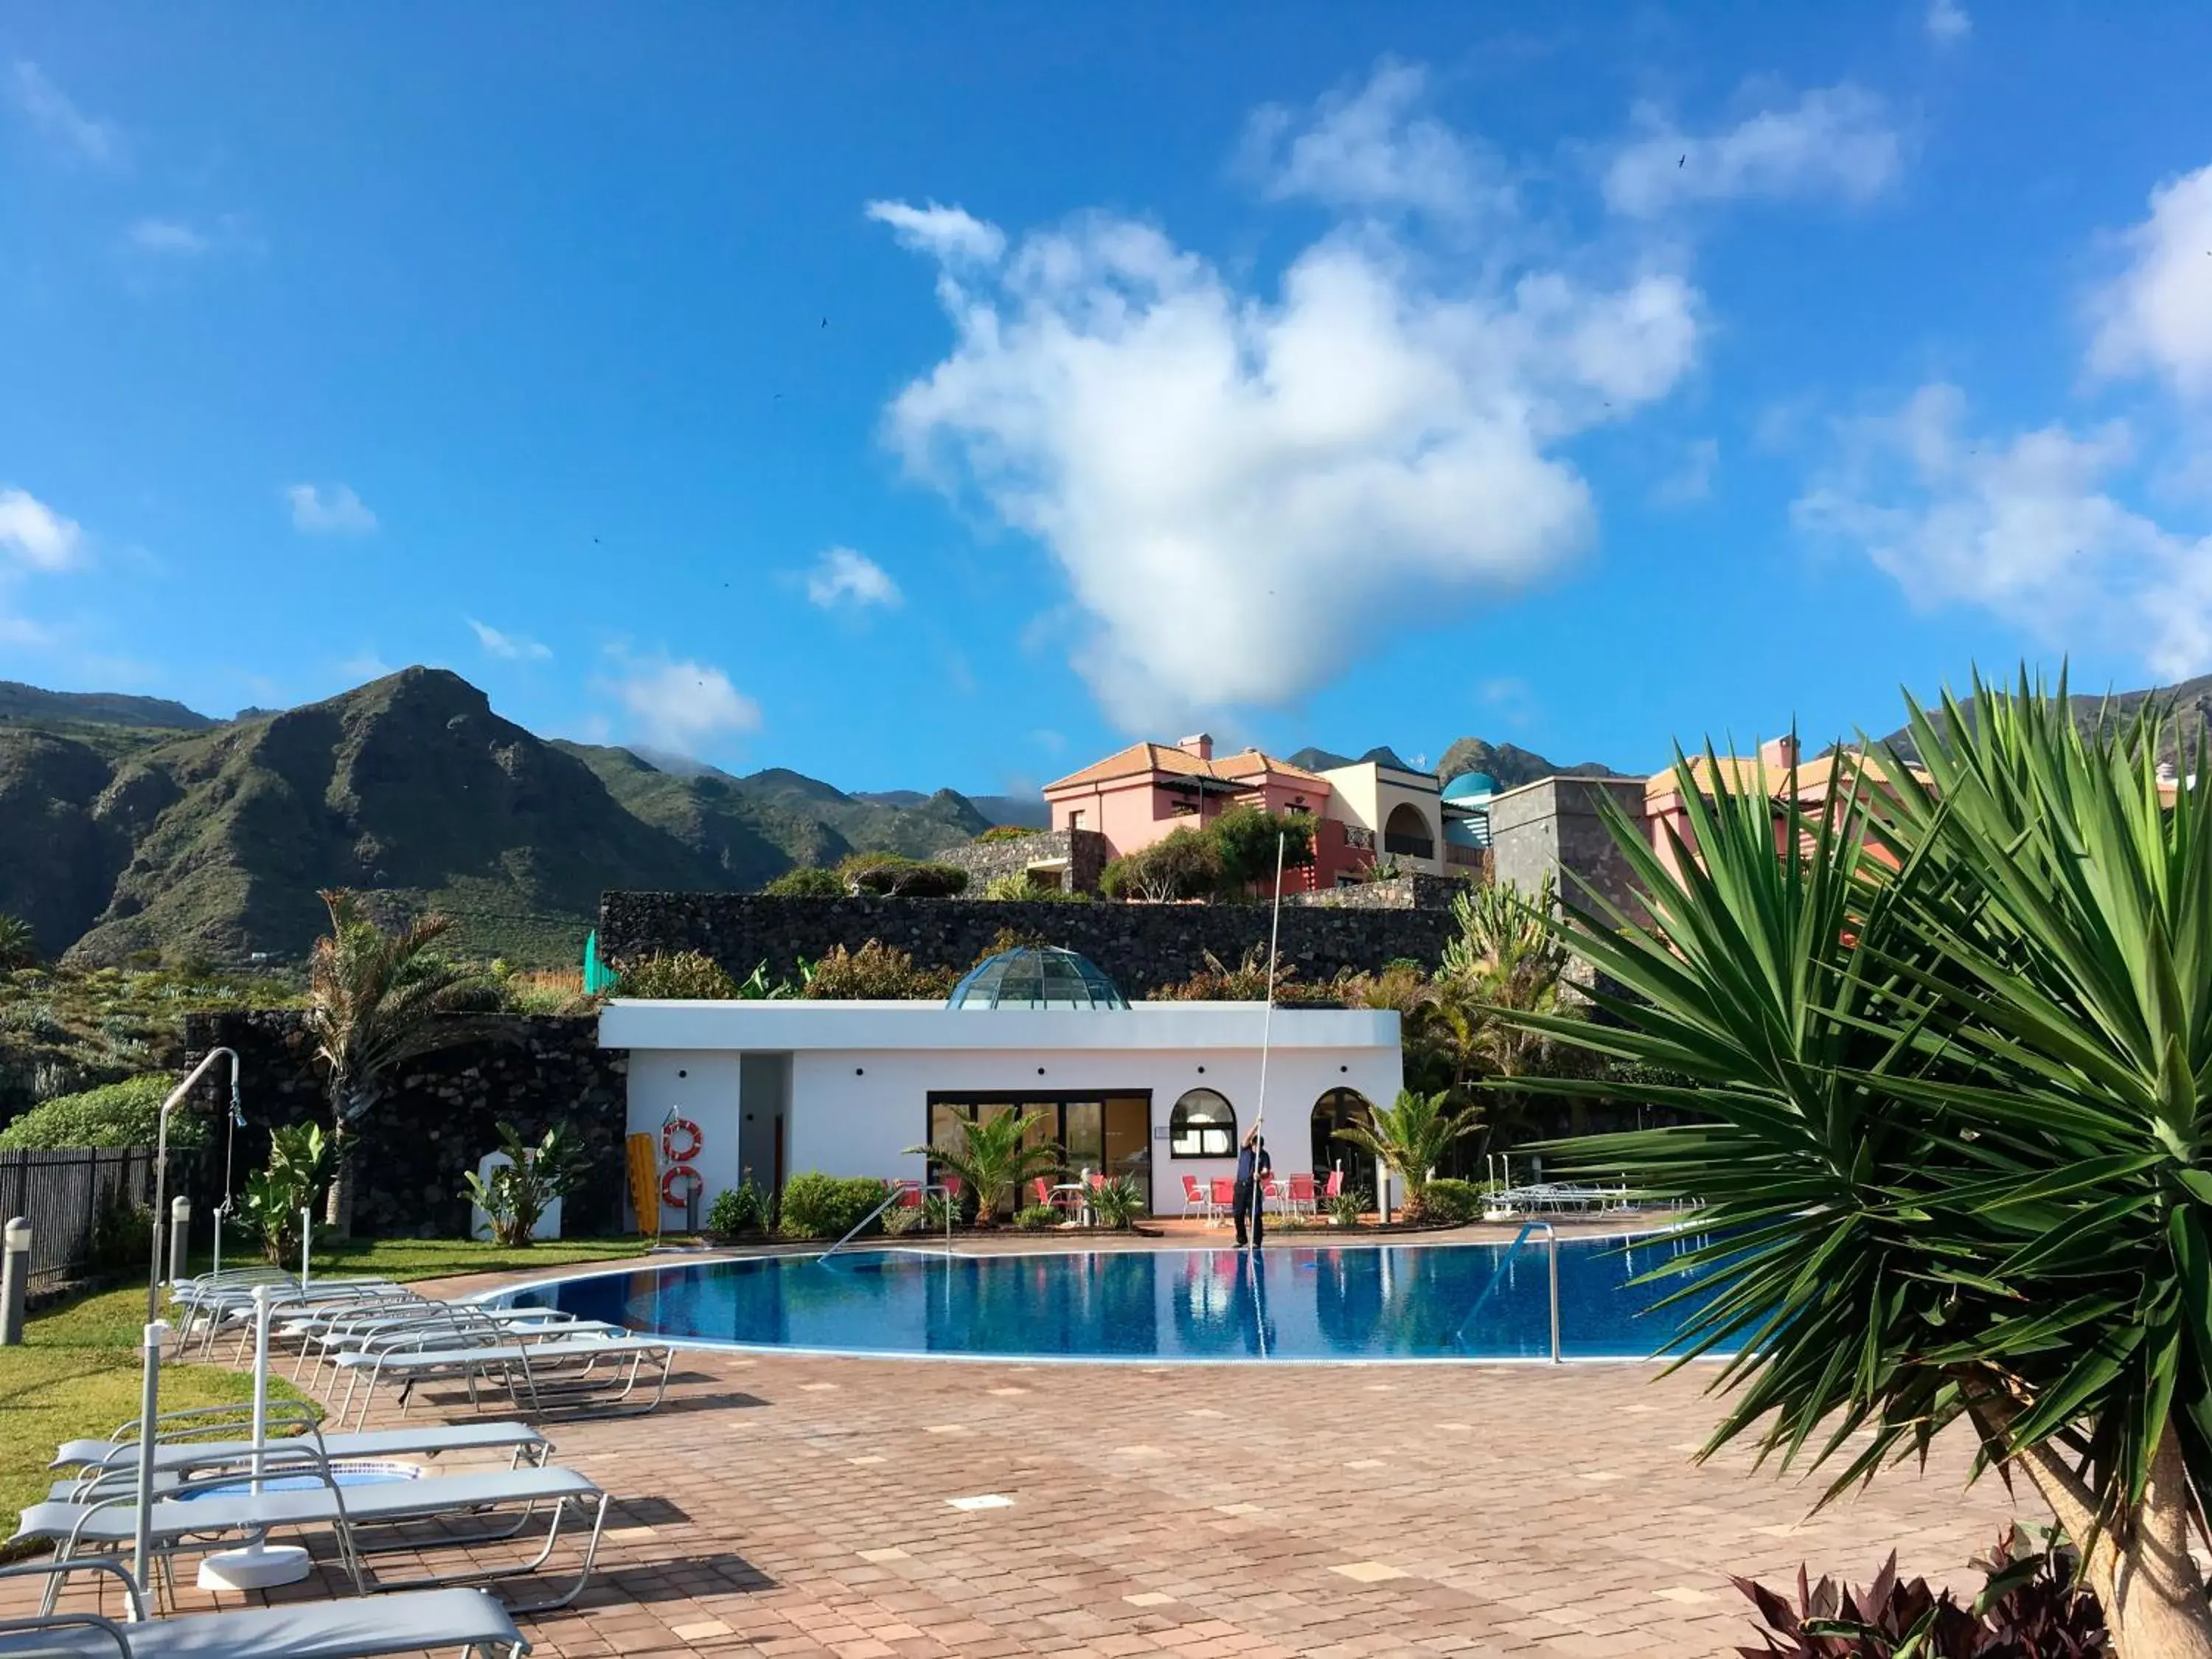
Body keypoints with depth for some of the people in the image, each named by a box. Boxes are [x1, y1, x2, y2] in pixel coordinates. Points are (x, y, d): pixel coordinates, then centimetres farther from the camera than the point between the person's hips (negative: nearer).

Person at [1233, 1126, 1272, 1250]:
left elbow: (1267, 1172, -11)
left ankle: (1256, 1242, -1)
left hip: (1253, 1187, -2)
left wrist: (1260, 1175, -33)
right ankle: (1241, 1240, 20)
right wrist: (1257, 1125, -25)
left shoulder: (1264, 1155, -1)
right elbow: (1248, 1137, -15)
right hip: (1240, 1185, 2)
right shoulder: (1245, 1149, 3)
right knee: (1238, 1215, 6)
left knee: (1255, 1215, -7)